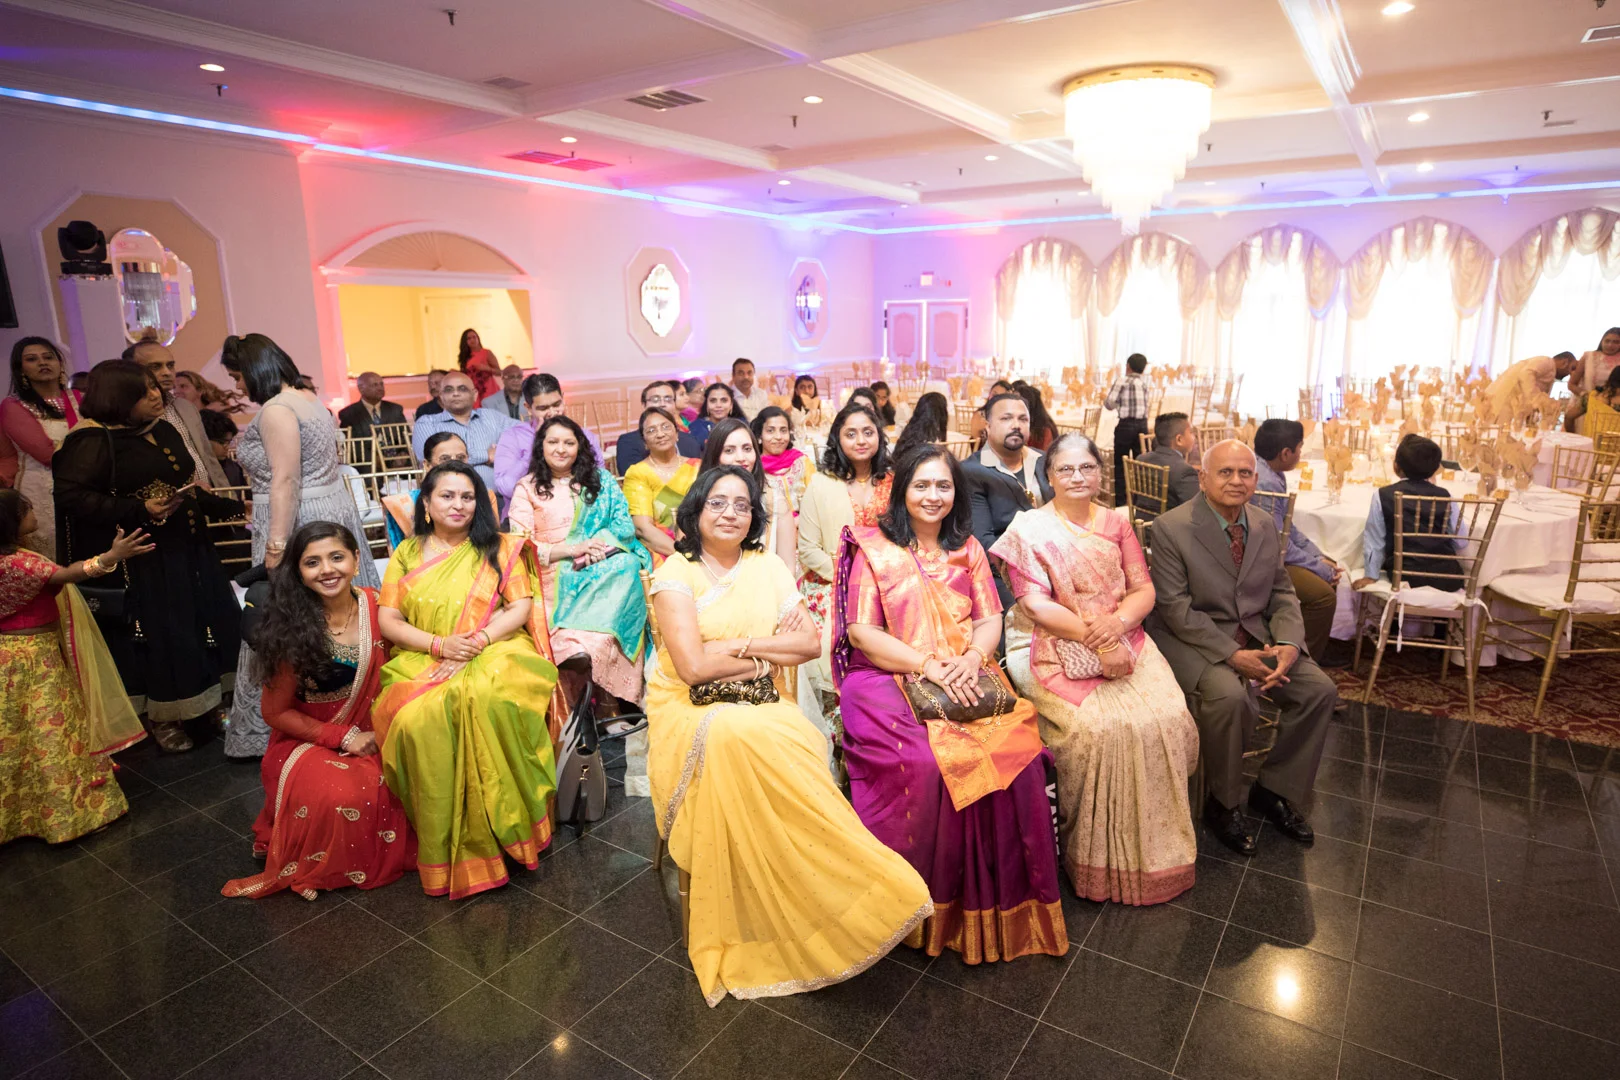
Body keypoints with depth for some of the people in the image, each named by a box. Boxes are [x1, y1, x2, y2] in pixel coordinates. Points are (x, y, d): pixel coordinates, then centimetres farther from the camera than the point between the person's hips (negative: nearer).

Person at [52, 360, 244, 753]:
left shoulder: (163, 430, 8)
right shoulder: (94, 441, -14)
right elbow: (71, 495, -19)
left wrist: (232, 507, 14)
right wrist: (139, 510, -24)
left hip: (187, 547, 7)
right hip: (143, 560, -7)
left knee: (210, 621, 12)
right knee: (159, 635, 1)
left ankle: (209, 701, 28)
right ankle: (164, 716, 20)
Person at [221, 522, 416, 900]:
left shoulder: (375, 607, -6)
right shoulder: (292, 627, -14)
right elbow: (276, 711, -6)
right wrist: (343, 737, -13)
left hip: (370, 738, 4)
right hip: (307, 740, -4)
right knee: (338, 795, -33)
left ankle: (384, 856, 7)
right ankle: (301, 870, -2)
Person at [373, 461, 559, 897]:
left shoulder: (500, 549, 14)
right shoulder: (406, 554, 17)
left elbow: (521, 608, 3)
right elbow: (387, 620, 8)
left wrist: (476, 642, -14)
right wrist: (439, 644, -10)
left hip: (493, 654, -1)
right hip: (421, 662, 2)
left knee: (487, 699, -37)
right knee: (420, 719, -33)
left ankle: (504, 826, -21)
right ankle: (445, 848, -19)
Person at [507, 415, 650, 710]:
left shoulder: (600, 480, 19)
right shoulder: (527, 488, 14)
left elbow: (625, 525, 9)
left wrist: (597, 546, -13)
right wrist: (572, 549, -11)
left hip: (606, 566, 2)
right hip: (554, 578, -2)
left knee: (627, 567, -35)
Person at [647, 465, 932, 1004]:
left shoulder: (767, 567, 10)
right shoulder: (676, 574, -3)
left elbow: (811, 642, 2)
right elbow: (693, 665, -15)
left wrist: (738, 644, -10)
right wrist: (771, 650, -7)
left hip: (763, 707, 3)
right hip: (691, 711, -3)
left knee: (802, 750, -31)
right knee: (734, 740, -37)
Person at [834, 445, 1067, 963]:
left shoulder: (968, 549, 18)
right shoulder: (873, 548, 4)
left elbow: (990, 619, 11)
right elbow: (861, 631, -5)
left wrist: (972, 658, -12)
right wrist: (929, 664, -15)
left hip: (968, 679, 4)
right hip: (889, 679, -3)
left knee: (1020, 754, -23)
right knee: (924, 764, -31)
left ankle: (1006, 898, -5)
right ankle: (930, 901, -9)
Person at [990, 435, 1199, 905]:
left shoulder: (1116, 524, 15)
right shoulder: (1029, 528, 2)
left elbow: (1144, 590, 8)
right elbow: (1035, 604, -7)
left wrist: (1116, 623, -14)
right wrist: (1091, 636, -18)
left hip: (1122, 642, 4)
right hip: (1053, 650, -4)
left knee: (1168, 718, -19)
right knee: (1101, 727, -27)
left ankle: (1154, 847, 1)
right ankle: (1097, 859, -7)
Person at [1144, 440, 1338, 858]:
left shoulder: (1265, 525, 6)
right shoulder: (1171, 528, -14)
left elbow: (1282, 592, 10)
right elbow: (1177, 610, -17)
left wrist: (1289, 643, -11)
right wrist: (1233, 655, -24)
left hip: (1254, 634, 7)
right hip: (1190, 637, -6)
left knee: (1319, 689, -10)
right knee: (1229, 696, -32)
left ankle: (1274, 790, 11)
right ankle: (1222, 803, -6)